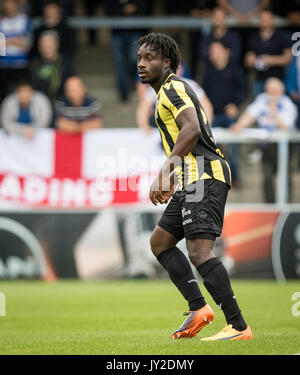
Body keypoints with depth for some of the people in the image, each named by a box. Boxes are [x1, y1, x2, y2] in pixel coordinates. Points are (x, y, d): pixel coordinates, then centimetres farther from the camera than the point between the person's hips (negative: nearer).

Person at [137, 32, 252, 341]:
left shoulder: (172, 87, -6)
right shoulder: (170, 91, 26)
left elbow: (192, 129, -21)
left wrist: (166, 169, -25)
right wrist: (167, 179, 29)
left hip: (203, 174, -11)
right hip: (193, 179, 11)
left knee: (199, 251, -19)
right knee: (159, 241, 15)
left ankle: (238, 327, -22)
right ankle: (198, 309, 8)